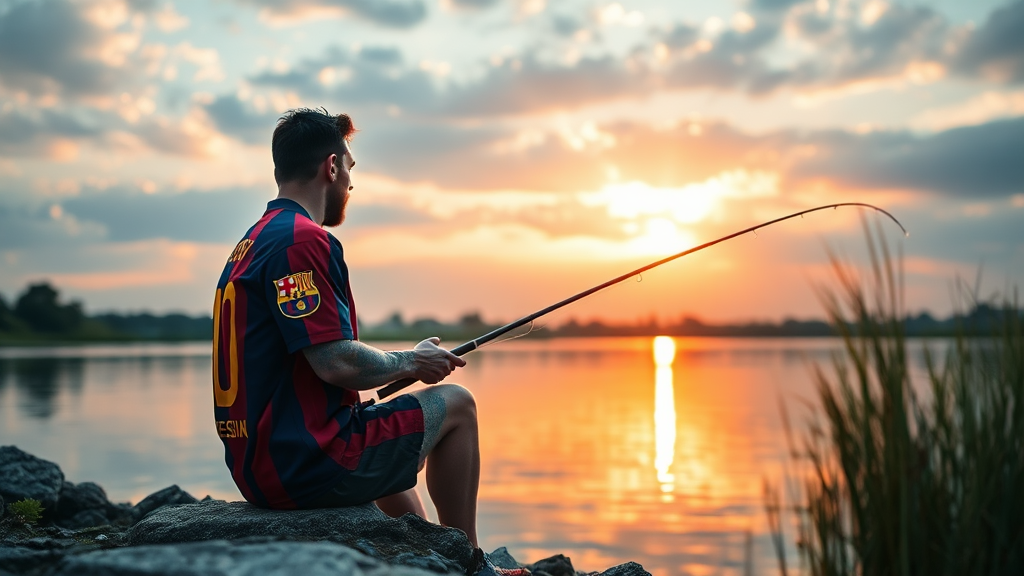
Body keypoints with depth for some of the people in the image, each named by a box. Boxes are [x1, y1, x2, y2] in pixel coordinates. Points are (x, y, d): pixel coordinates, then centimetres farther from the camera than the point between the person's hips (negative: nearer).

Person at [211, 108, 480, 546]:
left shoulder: (250, 244, 14)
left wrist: (408, 363, 18)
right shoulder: (302, 239, -17)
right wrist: (412, 363, -4)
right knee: (455, 405, 7)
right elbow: (336, 363, -23)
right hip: (304, 464, -10)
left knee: (400, 442, 34)